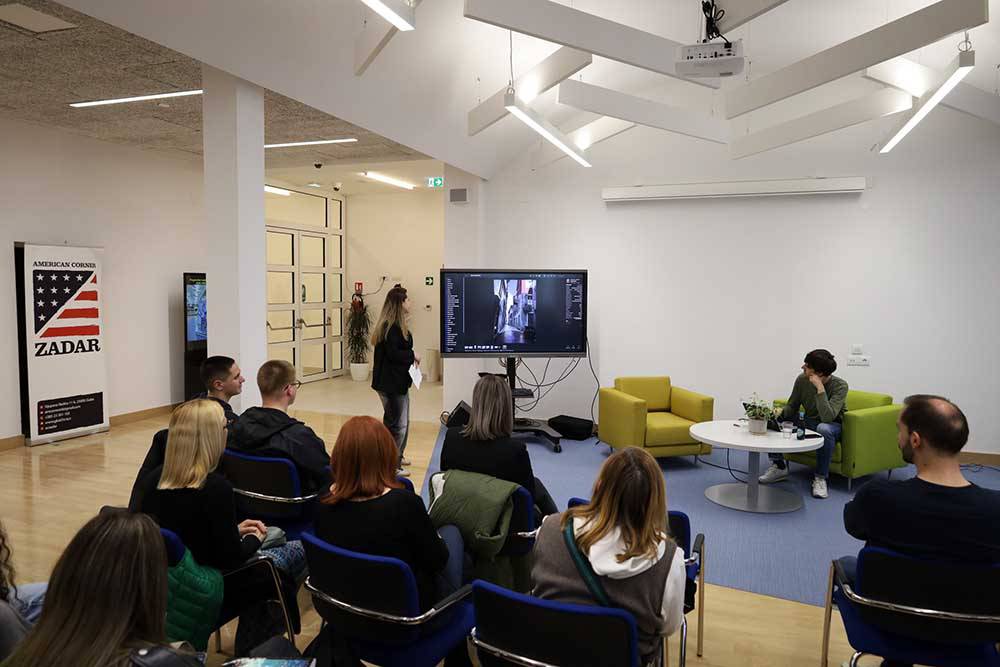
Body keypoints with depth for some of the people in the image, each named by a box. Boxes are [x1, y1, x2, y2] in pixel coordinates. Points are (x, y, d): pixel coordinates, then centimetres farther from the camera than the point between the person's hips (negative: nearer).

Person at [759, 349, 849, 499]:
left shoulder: (840, 385, -23)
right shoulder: (802, 380, -10)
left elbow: (828, 417, -36)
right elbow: (792, 407, 2)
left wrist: (820, 388, -37)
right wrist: (781, 412, -21)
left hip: (832, 426, -5)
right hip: (807, 422, 5)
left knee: (823, 429, -41)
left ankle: (820, 478, -21)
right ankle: (779, 466, 2)